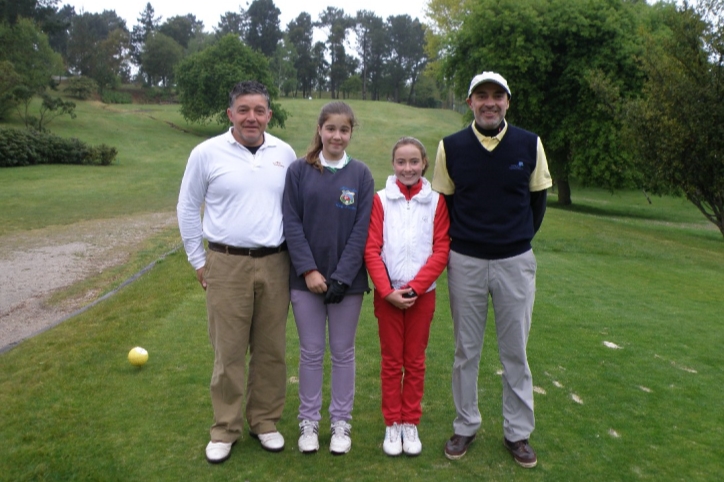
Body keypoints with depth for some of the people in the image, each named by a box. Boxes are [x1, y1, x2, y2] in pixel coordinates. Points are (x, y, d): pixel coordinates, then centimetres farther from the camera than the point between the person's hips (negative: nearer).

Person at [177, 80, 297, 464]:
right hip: (226, 264, -2)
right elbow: (188, 209, 4)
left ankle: (265, 421, 28)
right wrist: (198, 261, 3)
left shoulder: (285, 154, 4)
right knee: (228, 351, 6)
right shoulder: (207, 153, -3)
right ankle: (225, 429, 22)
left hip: (275, 263, 2)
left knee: (271, 349, 11)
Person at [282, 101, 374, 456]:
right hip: (306, 277, 0)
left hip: (347, 279, 0)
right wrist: (309, 270, -12)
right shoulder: (299, 171, 0)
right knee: (311, 351, 10)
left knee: (343, 351, 10)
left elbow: (362, 230, -4)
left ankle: (341, 422, 25)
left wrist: (342, 277, -12)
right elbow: (291, 223, -3)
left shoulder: (361, 174, 0)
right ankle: (308, 421, 25)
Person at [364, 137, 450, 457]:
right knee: (391, 361, 8)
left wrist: (414, 288, -12)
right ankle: (392, 425, 21)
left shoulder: (436, 201, -1)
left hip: (422, 294, 1)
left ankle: (411, 423, 24)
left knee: (415, 360, 10)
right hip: (387, 294, 0)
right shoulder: (381, 200, -2)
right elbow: (371, 250, -6)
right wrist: (388, 291, -14)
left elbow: (441, 251, -4)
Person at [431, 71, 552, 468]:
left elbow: (537, 198, 8)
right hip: (465, 262, 0)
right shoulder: (450, 147, -2)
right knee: (465, 351, 11)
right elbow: (443, 201, 6)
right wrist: (459, 242, 2)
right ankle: (465, 426, 28)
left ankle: (518, 432, 26)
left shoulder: (530, 145, -3)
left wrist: (522, 238, 8)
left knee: (515, 352, 9)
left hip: (515, 261, 0)